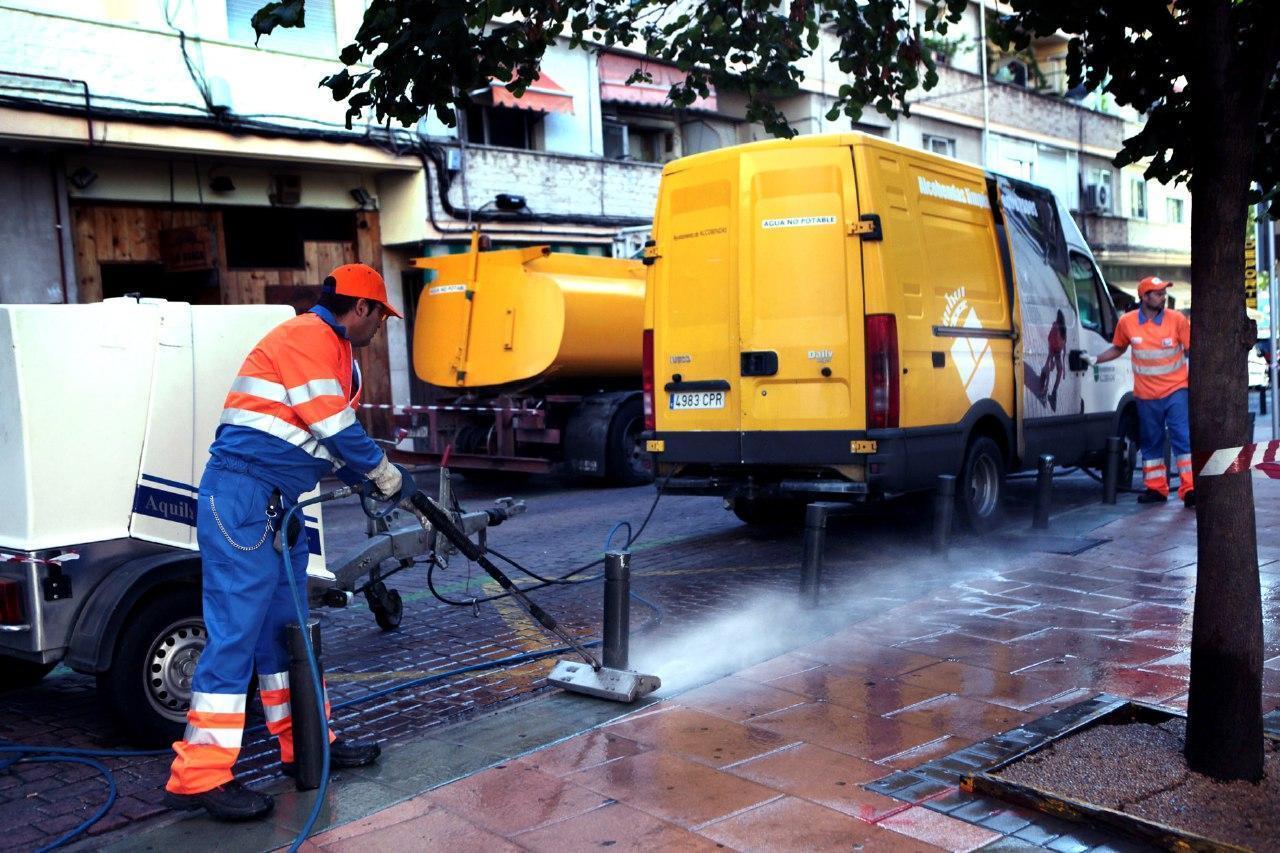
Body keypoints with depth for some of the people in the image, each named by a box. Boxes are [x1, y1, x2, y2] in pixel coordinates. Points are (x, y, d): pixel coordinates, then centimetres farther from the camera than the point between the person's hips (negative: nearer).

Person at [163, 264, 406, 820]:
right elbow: (332, 424, -16)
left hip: (281, 504, 10)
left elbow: (333, 438, 21)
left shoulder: (335, 353, 20)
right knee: (236, 628, -10)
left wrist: (369, 479, 12)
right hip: (242, 497, -10)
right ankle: (199, 776, -4)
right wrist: (382, 471, -4)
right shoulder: (307, 335, -11)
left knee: (285, 625, 14)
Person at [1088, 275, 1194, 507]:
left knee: (1183, 438, -9)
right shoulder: (1127, 322, -3)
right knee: (1151, 442, 12)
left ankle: (1190, 489, -5)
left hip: (1175, 390, -2)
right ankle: (1156, 488, 24)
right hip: (1146, 394, 2)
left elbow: (1190, 349, 0)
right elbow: (1117, 348, 14)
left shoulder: (1177, 319, -7)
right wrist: (1095, 359, 5)